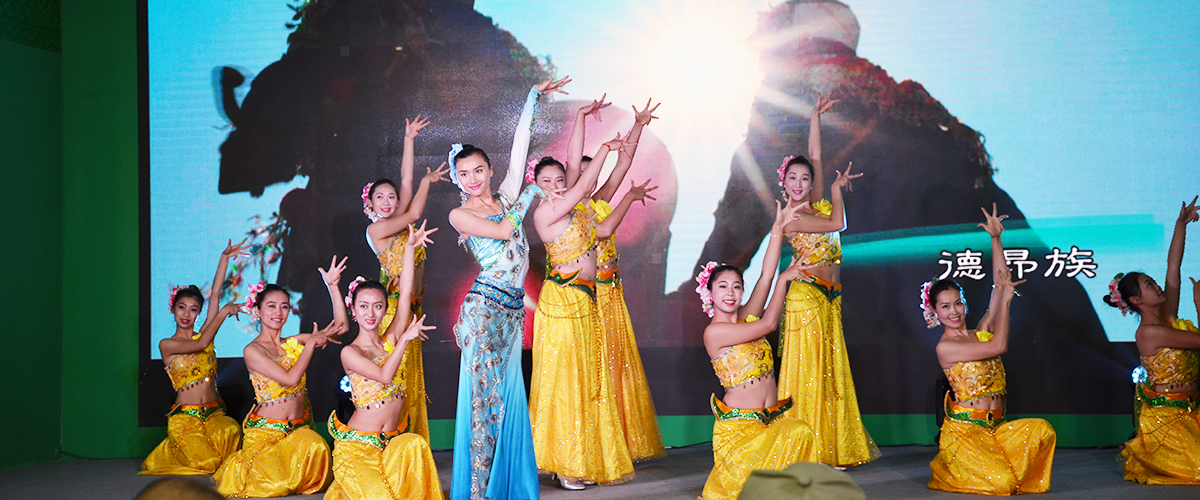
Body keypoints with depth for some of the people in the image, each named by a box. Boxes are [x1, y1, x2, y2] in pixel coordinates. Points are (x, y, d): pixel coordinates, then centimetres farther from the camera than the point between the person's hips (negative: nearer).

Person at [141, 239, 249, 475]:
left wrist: (225, 257, -3)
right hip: (185, 416, -3)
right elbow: (201, 344, -17)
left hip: (214, 412, 3)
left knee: (231, 430, -31)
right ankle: (169, 452, 15)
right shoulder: (167, 345, 2)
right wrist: (224, 313, -10)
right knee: (206, 464, -20)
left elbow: (215, 294, 4)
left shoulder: (203, 334, 11)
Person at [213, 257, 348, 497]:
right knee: (275, 485, -23)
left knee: (317, 447, -27)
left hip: (300, 429, 4)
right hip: (266, 430, -4)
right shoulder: (252, 350, -7)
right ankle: (240, 467, 11)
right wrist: (311, 343, -11)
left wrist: (333, 287, -4)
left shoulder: (294, 343, 8)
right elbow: (290, 379, -18)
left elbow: (340, 327, 1)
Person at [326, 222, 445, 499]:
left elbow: (405, 294, -2)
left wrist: (410, 247, -7)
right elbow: (384, 376, -22)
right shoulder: (350, 352, -6)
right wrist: (405, 339, -15)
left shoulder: (391, 340, 7)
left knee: (415, 444, -29)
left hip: (391, 443, 4)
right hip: (357, 446, -4)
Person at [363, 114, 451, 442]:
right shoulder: (375, 229, -6)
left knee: (409, 374, 10)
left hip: (412, 307, 7)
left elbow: (406, 181, 10)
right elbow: (414, 214, -11)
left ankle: (410, 438, 16)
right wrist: (428, 180, 1)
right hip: (393, 307, -7)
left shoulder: (400, 224, 11)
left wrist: (409, 140, 11)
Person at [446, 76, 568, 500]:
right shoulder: (459, 215, 2)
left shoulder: (506, 197, 15)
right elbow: (502, 230, -11)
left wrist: (534, 97, 15)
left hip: (513, 309, 5)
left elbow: (520, 145, 14)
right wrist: (528, 197, 2)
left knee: (508, 393, 8)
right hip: (484, 307, -5)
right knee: (483, 394, -5)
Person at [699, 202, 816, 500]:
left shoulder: (746, 318, 9)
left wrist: (778, 228, 2)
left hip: (773, 417, 6)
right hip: (739, 424, -6)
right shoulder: (714, 332, -11)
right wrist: (785, 279, -2)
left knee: (802, 434, -23)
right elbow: (769, 323, -13)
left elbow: (766, 275, 3)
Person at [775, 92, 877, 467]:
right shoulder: (789, 217, -9)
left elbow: (815, 157, 14)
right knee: (807, 369, -6)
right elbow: (838, 223, -12)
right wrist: (837, 189, 4)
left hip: (829, 296, 8)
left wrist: (816, 115, 14)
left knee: (831, 370, 9)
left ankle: (833, 446, 15)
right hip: (807, 295, -7)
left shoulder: (817, 203, 11)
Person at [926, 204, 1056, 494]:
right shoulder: (945, 348, -9)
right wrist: (1006, 300, -12)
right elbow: (999, 346, -18)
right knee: (1001, 483, -23)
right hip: (964, 432, -7)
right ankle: (945, 469, 7)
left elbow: (1001, 284, 6)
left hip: (995, 428, 7)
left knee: (1042, 430, -19)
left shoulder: (981, 332, 10)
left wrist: (996, 239, 2)